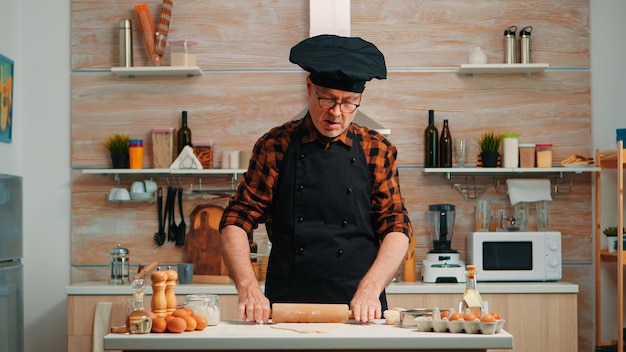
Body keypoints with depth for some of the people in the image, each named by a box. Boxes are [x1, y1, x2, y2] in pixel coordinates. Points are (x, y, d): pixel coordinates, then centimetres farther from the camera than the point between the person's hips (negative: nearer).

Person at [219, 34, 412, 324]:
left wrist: (370, 289, -10)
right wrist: (248, 287, -12)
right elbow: (236, 223, 5)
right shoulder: (274, 146, 7)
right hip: (284, 308, 0)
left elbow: (397, 227, 6)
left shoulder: (377, 150, 10)